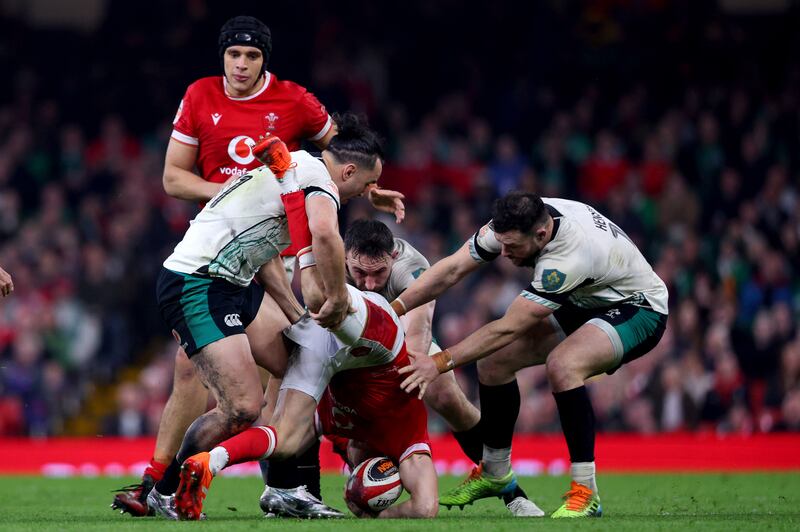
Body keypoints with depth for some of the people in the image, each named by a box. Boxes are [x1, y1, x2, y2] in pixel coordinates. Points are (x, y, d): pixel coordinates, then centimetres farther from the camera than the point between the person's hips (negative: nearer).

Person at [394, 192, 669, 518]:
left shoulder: (569, 257, -39)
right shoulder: (516, 223, -18)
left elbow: (508, 328, -35)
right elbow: (453, 269, -12)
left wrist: (440, 363, -32)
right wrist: (393, 308, -22)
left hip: (637, 310, -9)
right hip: (585, 305, 9)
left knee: (562, 365, -35)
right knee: (494, 361, 1)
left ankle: (585, 493, -27)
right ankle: (495, 473, 21)